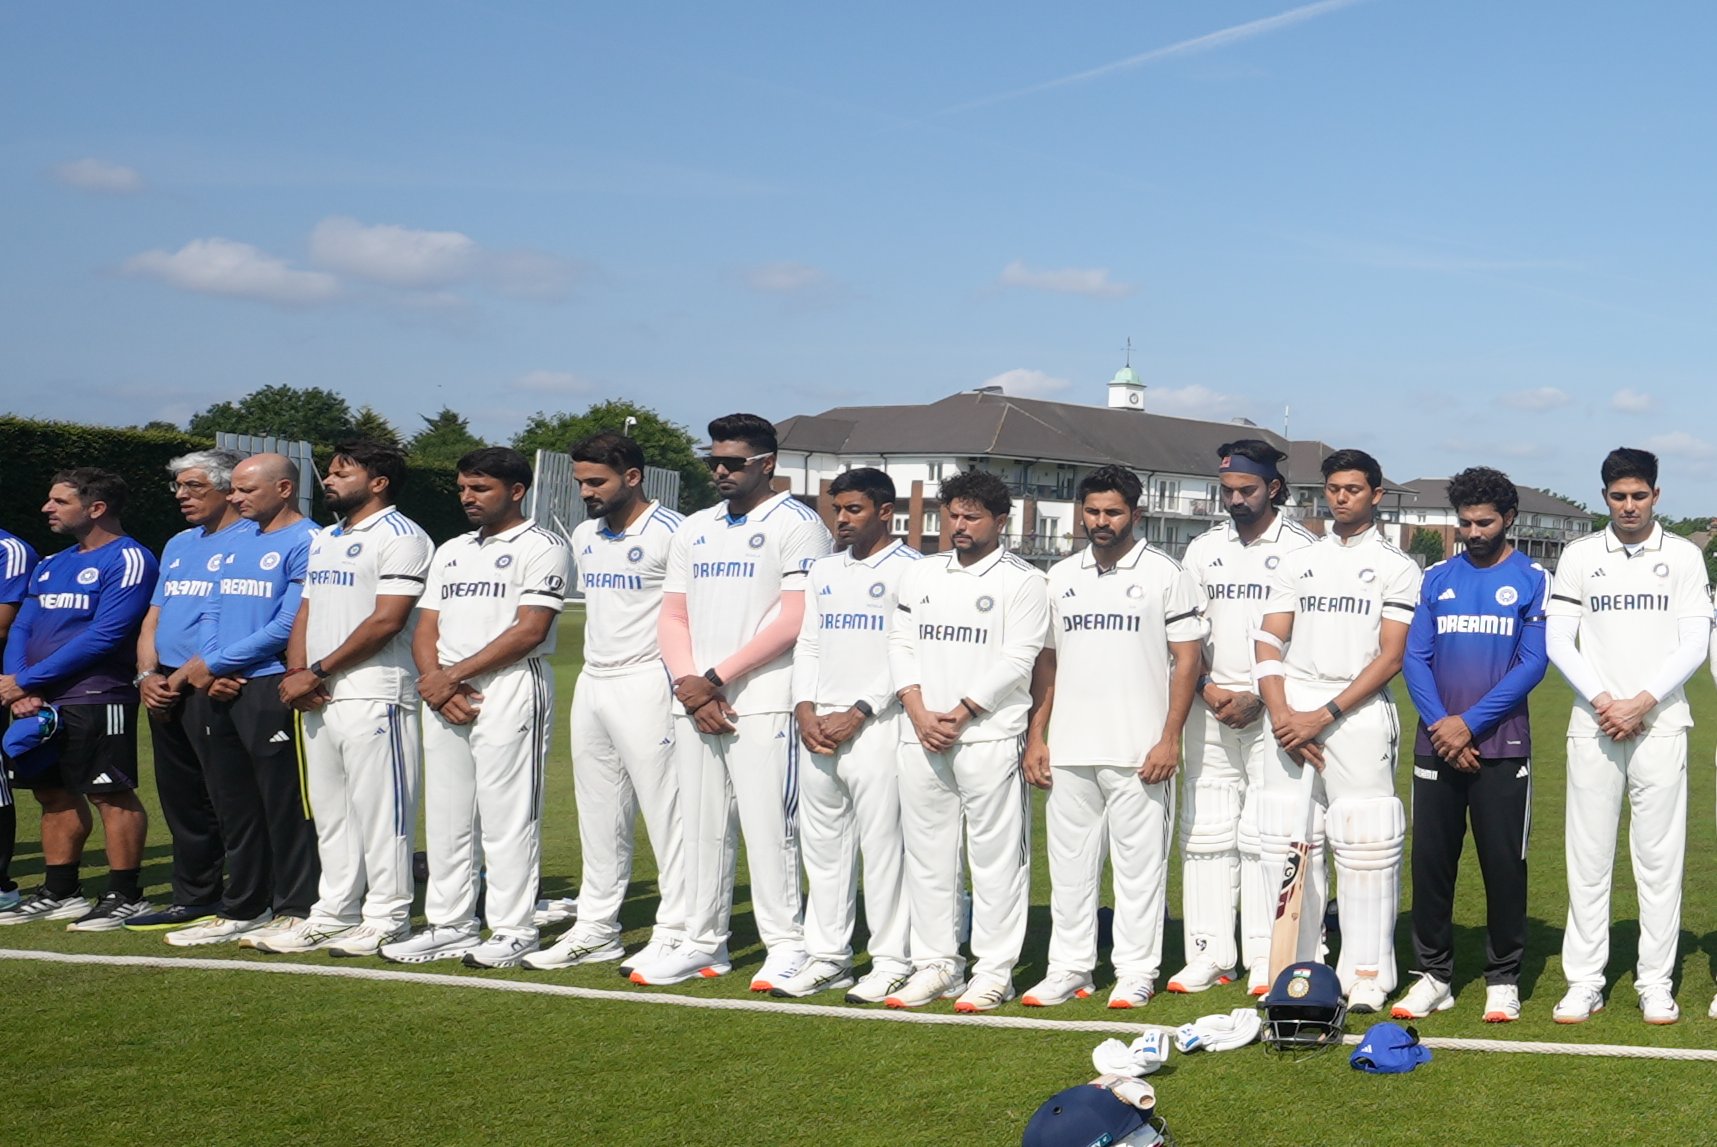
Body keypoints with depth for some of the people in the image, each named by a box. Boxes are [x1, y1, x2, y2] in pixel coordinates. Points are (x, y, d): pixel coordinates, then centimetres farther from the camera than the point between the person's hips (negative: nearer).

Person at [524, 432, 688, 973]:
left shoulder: (671, 533, -11)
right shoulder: (584, 536, 14)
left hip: (646, 684, -8)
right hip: (592, 683, 8)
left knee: (665, 810, -4)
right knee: (598, 816, 13)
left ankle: (675, 932, 2)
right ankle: (595, 929, 21)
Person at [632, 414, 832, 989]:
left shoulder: (797, 525, -3)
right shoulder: (694, 529, 18)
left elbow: (794, 620, -12)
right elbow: (673, 617, 16)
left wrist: (716, 677, -12)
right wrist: (688, 683, -3)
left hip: (763, 703, -6)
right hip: (694, 702, 7)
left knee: (767, 825, -7)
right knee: (701, 827, 9)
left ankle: (786, 945, 2)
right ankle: (704, 944, 18)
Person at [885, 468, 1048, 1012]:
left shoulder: (1021, 582, 0)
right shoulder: (920, 575, 16)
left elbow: (1015, 661, -8)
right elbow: (901, 645, 11)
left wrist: (958, 715, -13)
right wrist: (919, 714, -4)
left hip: (987, 737, -5)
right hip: (920, 737, 5)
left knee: (996, 854, -3)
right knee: (927, 852, 8)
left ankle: (994, 971, 4)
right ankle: (935, 964, 16)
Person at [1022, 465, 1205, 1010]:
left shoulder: (1165, 575, 0)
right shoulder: (1060, 577, 13)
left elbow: (1187, 658, -4)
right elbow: (1046, 660, 15)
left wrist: (1170, 738, -11)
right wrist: (1036, 735, 8)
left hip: (1139, 752, -4)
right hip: (1068, 750, 4)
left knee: (1140, 861, 1)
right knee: (1069, 862, 8)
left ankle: (1136, 971, 10)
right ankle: (1069, 968, 17)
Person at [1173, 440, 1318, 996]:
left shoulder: (1302, 549, -1)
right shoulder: (1203, 549, 14)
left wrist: (1257, 698, -12)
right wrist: (1206, 688, -2)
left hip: (1275, 712, -5)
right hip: (1210, 710, 5)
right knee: (1204, 831, 4)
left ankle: (1268, 959, 1)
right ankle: (1209, 955, 10)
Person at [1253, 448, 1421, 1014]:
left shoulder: (1397, 567, 5)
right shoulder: (1298, 562, 17)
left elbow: (1390, 657, -4)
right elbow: (1269, 642, 10)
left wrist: (1324, 716, -12)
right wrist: (1281, 713, -6)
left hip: (1358, 713, -4)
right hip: (1292, 713, 4)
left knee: (1364, 844, -6)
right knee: (1284, 841, 2)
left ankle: (1365, 974, 0)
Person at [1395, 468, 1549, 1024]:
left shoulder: (1532, 580, 1)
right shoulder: (1437, 578, 9)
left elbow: (1533, 664, -7)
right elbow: (1415, 658, 5)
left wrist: (1470, 722, -12)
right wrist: (1440, 723, -10)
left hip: (1502, 747, -3)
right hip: (1436, 745, 3)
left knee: (1504, 863, 2)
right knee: (1430, 860, 5)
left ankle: (1503, 979, 13)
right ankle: (1433, 975, 15)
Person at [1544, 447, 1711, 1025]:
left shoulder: (1684, 556, 5)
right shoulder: (1580, 555, 7)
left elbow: (1695, 642, 0)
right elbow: (1558, 640, 3)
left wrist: (1642, 703, -10)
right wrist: (1602, 701, -8)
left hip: (1660, 724, -1)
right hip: (1593, 726, 1)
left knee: (1660, 855, 1)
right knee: (1588, 856, 2)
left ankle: (1656, 982, 10)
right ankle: (1584, 981, 8)